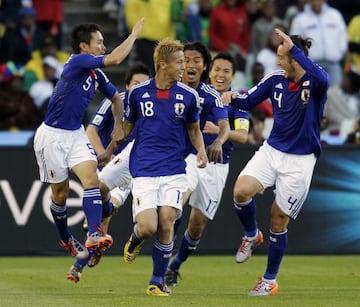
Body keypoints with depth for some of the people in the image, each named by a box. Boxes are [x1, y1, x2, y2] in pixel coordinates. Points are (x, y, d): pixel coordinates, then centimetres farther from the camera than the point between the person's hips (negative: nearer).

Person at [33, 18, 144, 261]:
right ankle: (66, 240, 28)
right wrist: (134, 34, -20)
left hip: (76, 134, 6)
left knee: (91, 177, -17)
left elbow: (116, 97, 22)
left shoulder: (96, 74, 4)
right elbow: (115, 58, -30)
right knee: (61, 192, 6)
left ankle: (94, 234, -28)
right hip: (52, 136, -6)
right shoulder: (77, 62, -19)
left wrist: (118, 126, 15)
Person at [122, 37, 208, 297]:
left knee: (166, 224, -8)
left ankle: (158, 281, 9)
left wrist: (201, 150, -2)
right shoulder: (138, 92, 1)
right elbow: (127, 126, 16)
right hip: (144, 170, -1)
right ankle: (135, 240, 25)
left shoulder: (188, 96, 3)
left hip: (174, 171, 1)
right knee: (148, 226, -14)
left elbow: (194, 128, 17)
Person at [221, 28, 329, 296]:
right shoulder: (275, 80, 0)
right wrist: (232, 97, -14)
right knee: (241, 191, -21)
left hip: (300, 161, -4)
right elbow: (249, 100, 9)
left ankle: (270, 281, 19)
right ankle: (252, 235, 11)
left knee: (279, 222, 1)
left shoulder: (314, 82, -14)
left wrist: (294, 48, -40)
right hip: (271, 151, 4)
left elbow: (321, 79, -39)